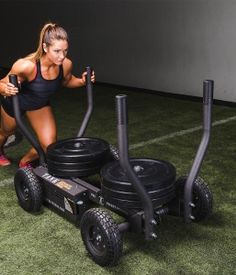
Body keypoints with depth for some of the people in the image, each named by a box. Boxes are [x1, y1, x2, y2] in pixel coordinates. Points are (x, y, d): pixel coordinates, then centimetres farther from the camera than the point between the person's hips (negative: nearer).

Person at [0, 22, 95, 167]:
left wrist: (82, 81, -22)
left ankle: (25, 162, 26)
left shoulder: (66, 65, -28)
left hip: (41, 104, 3)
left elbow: (66, 81, -3)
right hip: (15, 102, -3)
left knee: (49, 146, -8)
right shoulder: (26, 66, -42)